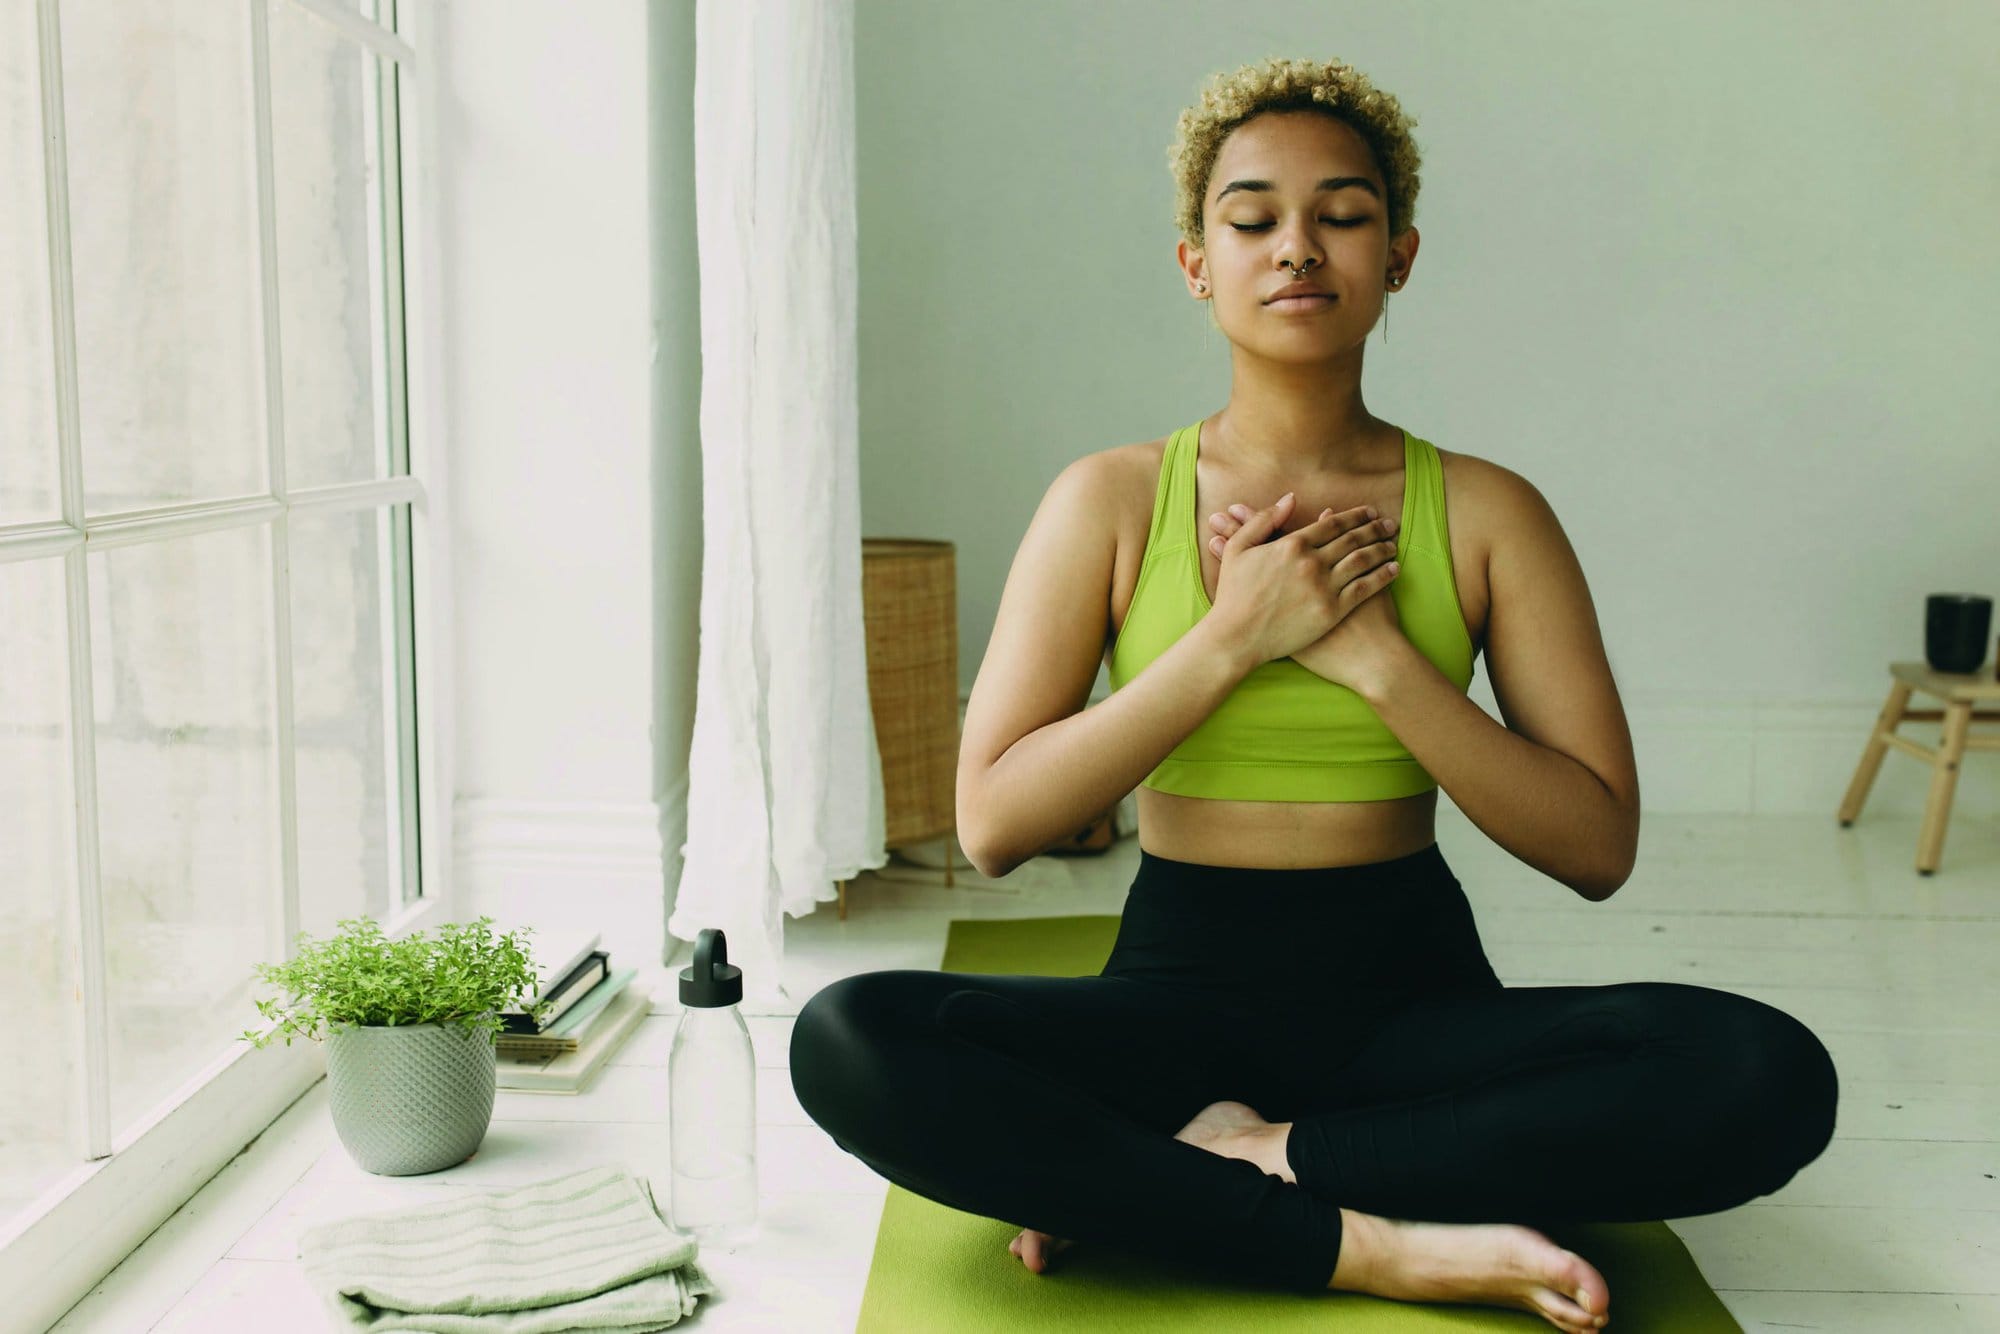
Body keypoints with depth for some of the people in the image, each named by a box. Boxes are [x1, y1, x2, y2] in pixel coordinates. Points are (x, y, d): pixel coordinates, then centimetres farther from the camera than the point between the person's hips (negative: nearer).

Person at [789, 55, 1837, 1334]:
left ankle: (1215, 1168, -19)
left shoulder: (1487, 512, 2)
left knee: (1772, 1076, -26)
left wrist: (1381, 660, -15)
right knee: (848, 1041, -29)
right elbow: (995, 822, -8)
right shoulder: (1111, 500, 0)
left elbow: (1598, 845, -4)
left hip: (1408, 993, 1)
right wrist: (1234, 639, -15)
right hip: (1180, 989, 0)